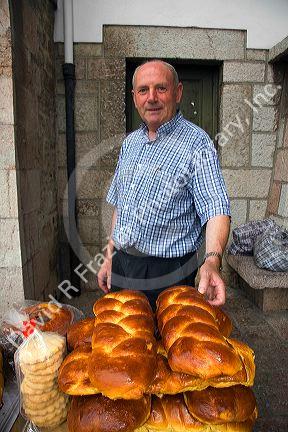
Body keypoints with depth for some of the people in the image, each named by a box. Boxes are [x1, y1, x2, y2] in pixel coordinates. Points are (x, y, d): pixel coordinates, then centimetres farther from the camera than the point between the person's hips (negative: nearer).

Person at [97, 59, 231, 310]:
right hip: (121, 266, 6)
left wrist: (212, 261, -37)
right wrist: (110, 257, 13)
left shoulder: (196, 142, -12)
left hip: (168, 273, -6)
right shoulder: (130, 142, 9)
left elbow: (217, 210, -20)